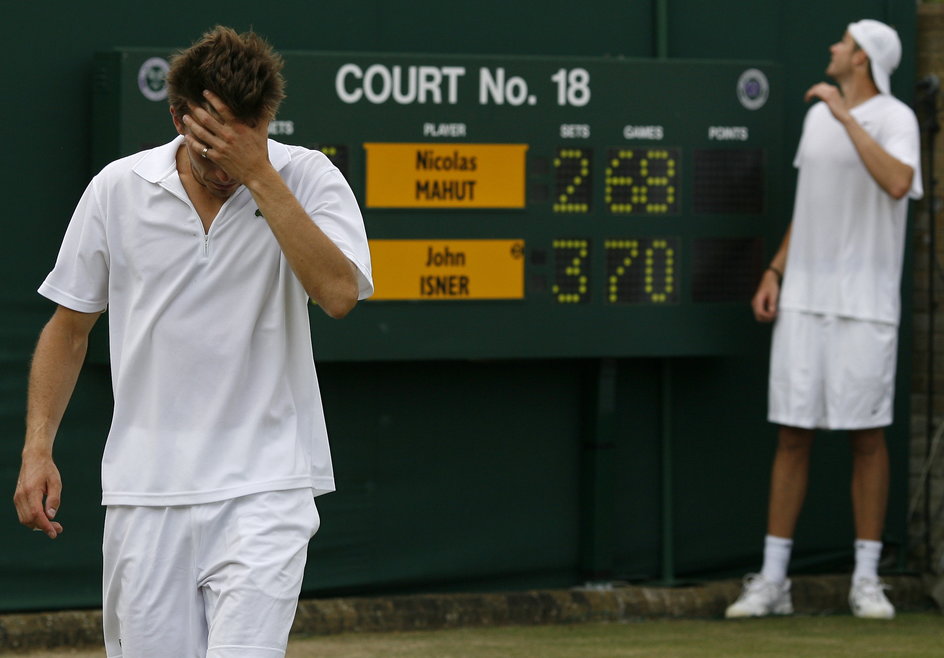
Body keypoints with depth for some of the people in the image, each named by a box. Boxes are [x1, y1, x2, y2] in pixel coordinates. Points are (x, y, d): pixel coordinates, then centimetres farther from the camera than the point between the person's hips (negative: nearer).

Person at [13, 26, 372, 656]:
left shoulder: (307, 179, -3)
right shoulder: (118, 189, 3)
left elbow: (338, 293, -20)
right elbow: (69, 327, 12)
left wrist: (259, 176, -20)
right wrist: (38, 449, 3)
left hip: (263, 488, -3)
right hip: (143, 492, 3)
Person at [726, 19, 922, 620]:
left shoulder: (894, 117, -7)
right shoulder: (817, 116, 14)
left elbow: (898, 183, -27)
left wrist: (846, 116, -24)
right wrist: (776, 272, 14)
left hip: (865, 301, -6)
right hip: (803, 298, 6)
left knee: (868, 435, -1)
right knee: (792, 434, 4)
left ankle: (867, 581, 6)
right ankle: (773, 581, 7)